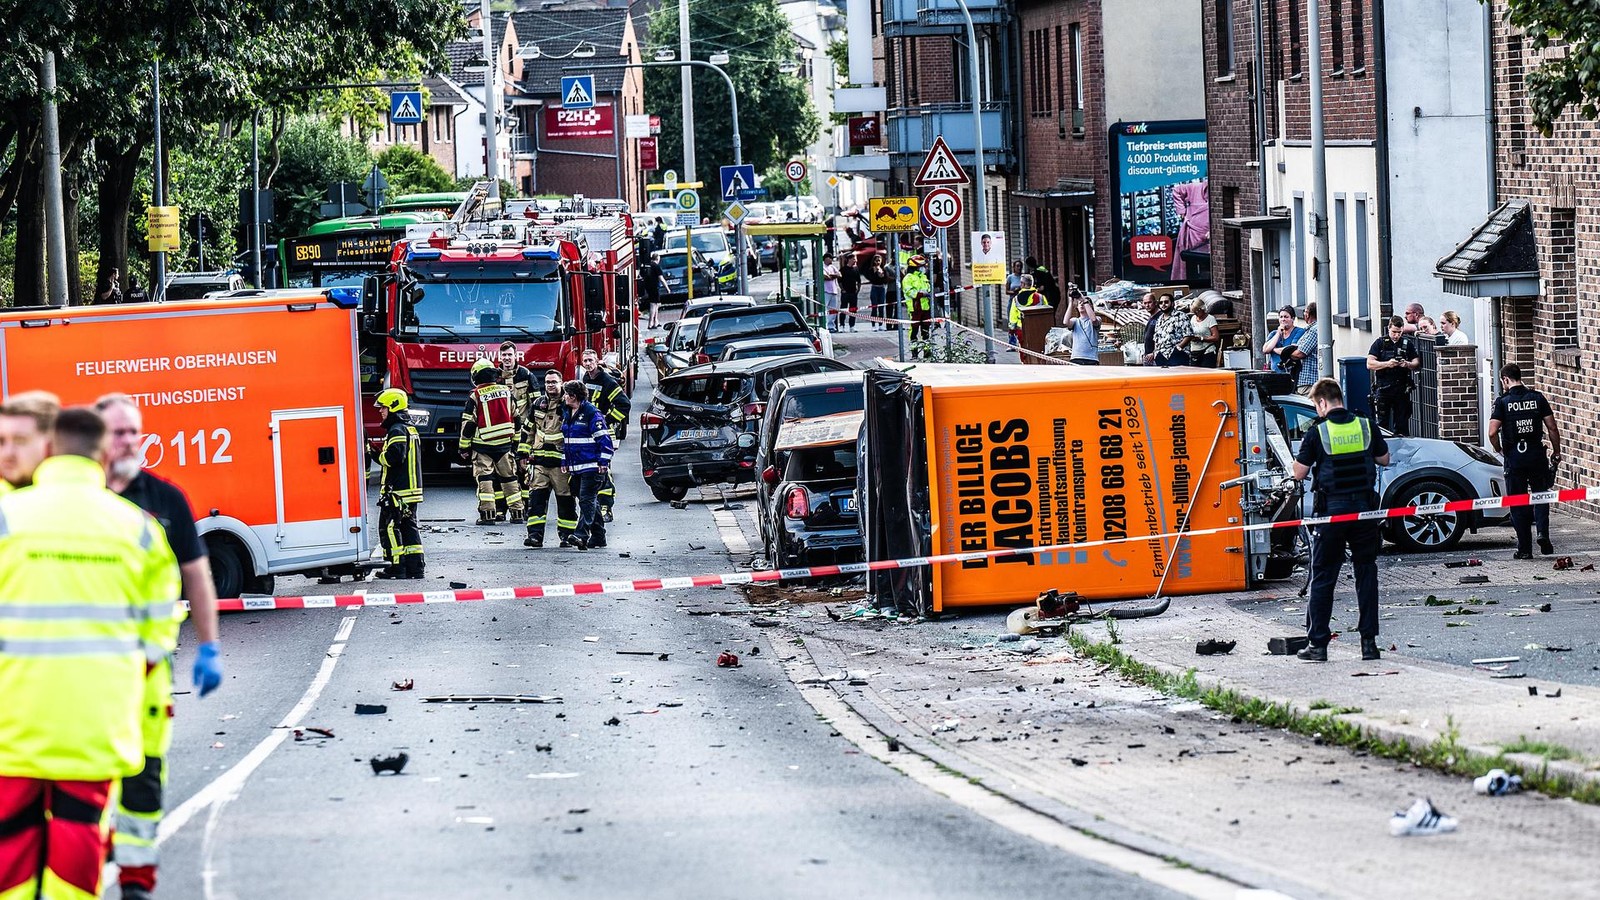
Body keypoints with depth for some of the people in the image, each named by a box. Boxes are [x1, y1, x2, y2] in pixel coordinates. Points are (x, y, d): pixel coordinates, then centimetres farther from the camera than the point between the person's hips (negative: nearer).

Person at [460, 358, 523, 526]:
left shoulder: (475, 395, -9)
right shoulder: (506, 392, 5)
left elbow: (468, 423, -7)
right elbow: (515, 419, 12)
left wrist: (464, 447, 1)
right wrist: (515, 442, 22)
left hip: (483, 445, -4)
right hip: (505, 443, 4)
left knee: (484, 479, -1)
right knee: (509, 478, 11)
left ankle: (488, 513, -8)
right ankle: (517, 512, 12)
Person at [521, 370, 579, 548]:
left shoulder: (568, 406, -2)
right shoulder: (537, 405, 10)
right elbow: (527, 430, 19)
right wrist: (524, 453, 16)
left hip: (561, 461, -3)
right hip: (539, 460, 3)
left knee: (566, 499, 3)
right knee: (536, 497, -6)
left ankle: (566, 534, 12)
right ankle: (535, 534, -8)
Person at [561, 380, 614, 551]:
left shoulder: (591, 413, -12)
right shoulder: (568, 415, 15)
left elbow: (604, 439, -14)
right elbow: (565, 440, 25)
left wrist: (603, 462, -17)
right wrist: (564, 461, 20)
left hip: (591, 466, -9)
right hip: (576, 467, 9)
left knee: (587, 500, -15)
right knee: (590, 502, 12)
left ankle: (582, 534, -23)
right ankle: (598, 536, 18)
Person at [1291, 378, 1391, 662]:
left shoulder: (1317, 432, -8)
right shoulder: (1366, 427, 1)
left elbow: (1299, 473, -5)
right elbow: (1384, 459, 15)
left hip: (1332, 510, -3)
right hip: (1364, 507, 3)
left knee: (1322, 577, 6)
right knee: (1366, 574, 9)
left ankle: (1317, 644, 5)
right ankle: (1369, 641, 6)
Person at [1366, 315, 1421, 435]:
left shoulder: (1408, 344, 9)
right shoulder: (1380, 343, 5)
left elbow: (1417, 364, 5)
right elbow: (1370, 364, -3)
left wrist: (1408, 364, -17)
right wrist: (1387, 364, -18)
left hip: (1402, 389, 1)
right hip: (1383, 388, -1)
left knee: (1402, 424, 2)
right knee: (1382, 423, -1)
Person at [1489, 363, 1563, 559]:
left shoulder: (1503, 402, -5)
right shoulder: (1537, 398, 2)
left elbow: (1493, 432, -13)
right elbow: (1552, 428, 1)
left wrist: (1498, 449, 6)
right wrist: (1556, 452, 12)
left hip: (1514, 457, -2)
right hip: (1537, 454, 2)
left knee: (1518, 503, 7)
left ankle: (1524, 549, 8)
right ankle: (1543, 532, -8)